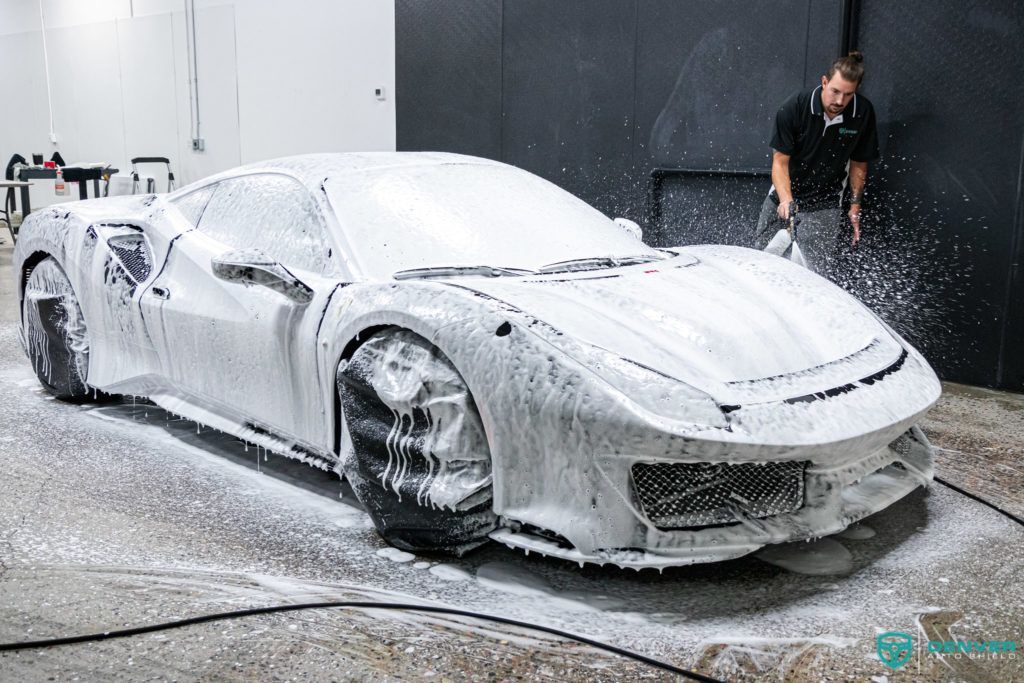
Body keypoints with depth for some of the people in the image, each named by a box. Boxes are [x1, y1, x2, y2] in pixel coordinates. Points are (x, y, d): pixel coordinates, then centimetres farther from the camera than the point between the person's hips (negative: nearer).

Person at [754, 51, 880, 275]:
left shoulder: (863, 113, -9)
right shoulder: (794, 107, -16)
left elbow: (858, 164, 4)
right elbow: (780, 161, -14)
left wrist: (855, 206, 3)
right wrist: (786, 200, -29)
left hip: (825, 206, 0)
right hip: (782, 198, 0)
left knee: (817, 273, -13)